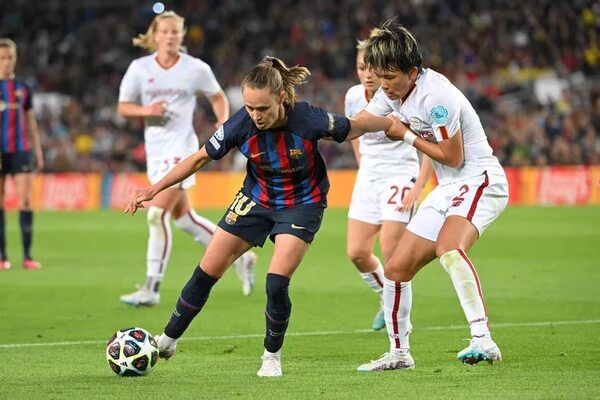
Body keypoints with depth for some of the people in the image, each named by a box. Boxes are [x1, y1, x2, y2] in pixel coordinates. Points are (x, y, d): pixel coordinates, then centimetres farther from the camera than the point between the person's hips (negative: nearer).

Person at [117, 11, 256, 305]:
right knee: (184, 218, 12)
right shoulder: (140, 68, 2)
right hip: (155, 149, 5)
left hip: (181, 148, -5)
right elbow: (122, 107, 7)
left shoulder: (196, 69, -3)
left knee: (157, 214, -16)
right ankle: (239, 256, 30)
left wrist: (223, 121, -6)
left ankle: (151, 289, -10)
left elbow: (218, 97, 12)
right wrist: (145, 110, -13)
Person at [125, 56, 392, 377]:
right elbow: (199, 158, -10)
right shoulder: (240, 125, -24)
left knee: (277, 282, -17)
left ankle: (272, 356, 9)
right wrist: (154, 190, -11)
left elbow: (353, 128, -12)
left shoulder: (308, 119, -30)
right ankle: (167, 341, 21)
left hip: (301, 204, -3)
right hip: (257, 199, 3)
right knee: (208, 270, 3)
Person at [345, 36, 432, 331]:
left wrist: (417, 188, -17)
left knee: (390, 252, -14)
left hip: (400, 175, -6)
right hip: (368, 177, 6)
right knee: (356, 252, 2)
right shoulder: (354, 97, -2)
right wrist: (363, 163, 14)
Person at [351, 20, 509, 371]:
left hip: (480, 181, -9)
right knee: (397, 269, 6)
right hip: (448, 190, 9)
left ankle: (484, 342, -43)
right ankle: (399, 353, 23)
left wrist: (407, 135, -10)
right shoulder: (393, 92, 5)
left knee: (448, 248, -37)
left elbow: (453, 158, -17)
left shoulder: (435, 96, -22)